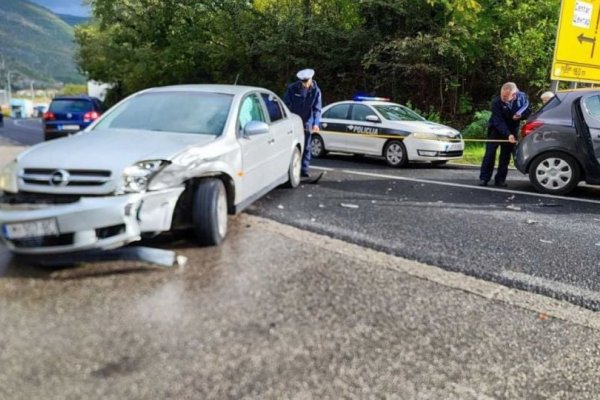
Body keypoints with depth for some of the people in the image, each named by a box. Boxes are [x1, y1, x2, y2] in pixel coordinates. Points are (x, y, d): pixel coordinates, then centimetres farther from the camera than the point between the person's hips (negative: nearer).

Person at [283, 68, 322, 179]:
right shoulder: (292, 88, -7)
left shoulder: (316, 91, -3)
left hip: (307, 124, 2)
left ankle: (304, 170, 12)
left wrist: (316, 123, -19)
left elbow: (317, 109, -5)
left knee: (306, 148, 5)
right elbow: (286, 105, -3)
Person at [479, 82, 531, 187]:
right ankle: (484, 178, 1)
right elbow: (498, 121, -30)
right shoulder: (496, 102, -27)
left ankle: (500, 179, 10)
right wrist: (508, 135, -40)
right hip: (496, 129, -3)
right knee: (490, 154, -5)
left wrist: (520, 115, -25)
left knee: (506, 155, 4)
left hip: (512, 129, 3)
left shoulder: (522, 97, -15)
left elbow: (528, 112, -1)